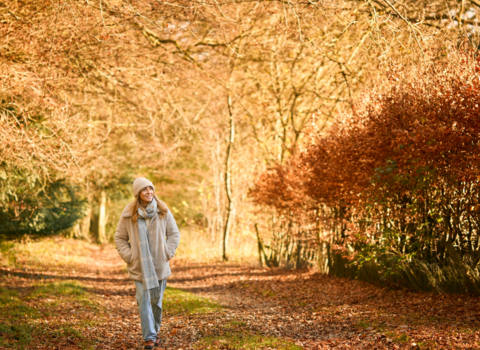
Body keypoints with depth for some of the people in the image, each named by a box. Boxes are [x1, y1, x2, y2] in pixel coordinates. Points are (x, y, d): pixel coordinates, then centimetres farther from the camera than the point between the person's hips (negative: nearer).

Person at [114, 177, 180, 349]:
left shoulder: (163, 211, -1)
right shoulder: (129, 213, -5)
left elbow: (174, 233, 7)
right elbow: (120, 238, 5)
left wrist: (168, 253, -2)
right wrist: (129, 256, -5)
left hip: (160, 265, 2)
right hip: (140, 266, -2)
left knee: (156, 300, 10)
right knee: (144, 300, -7)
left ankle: (155, 331, 30)